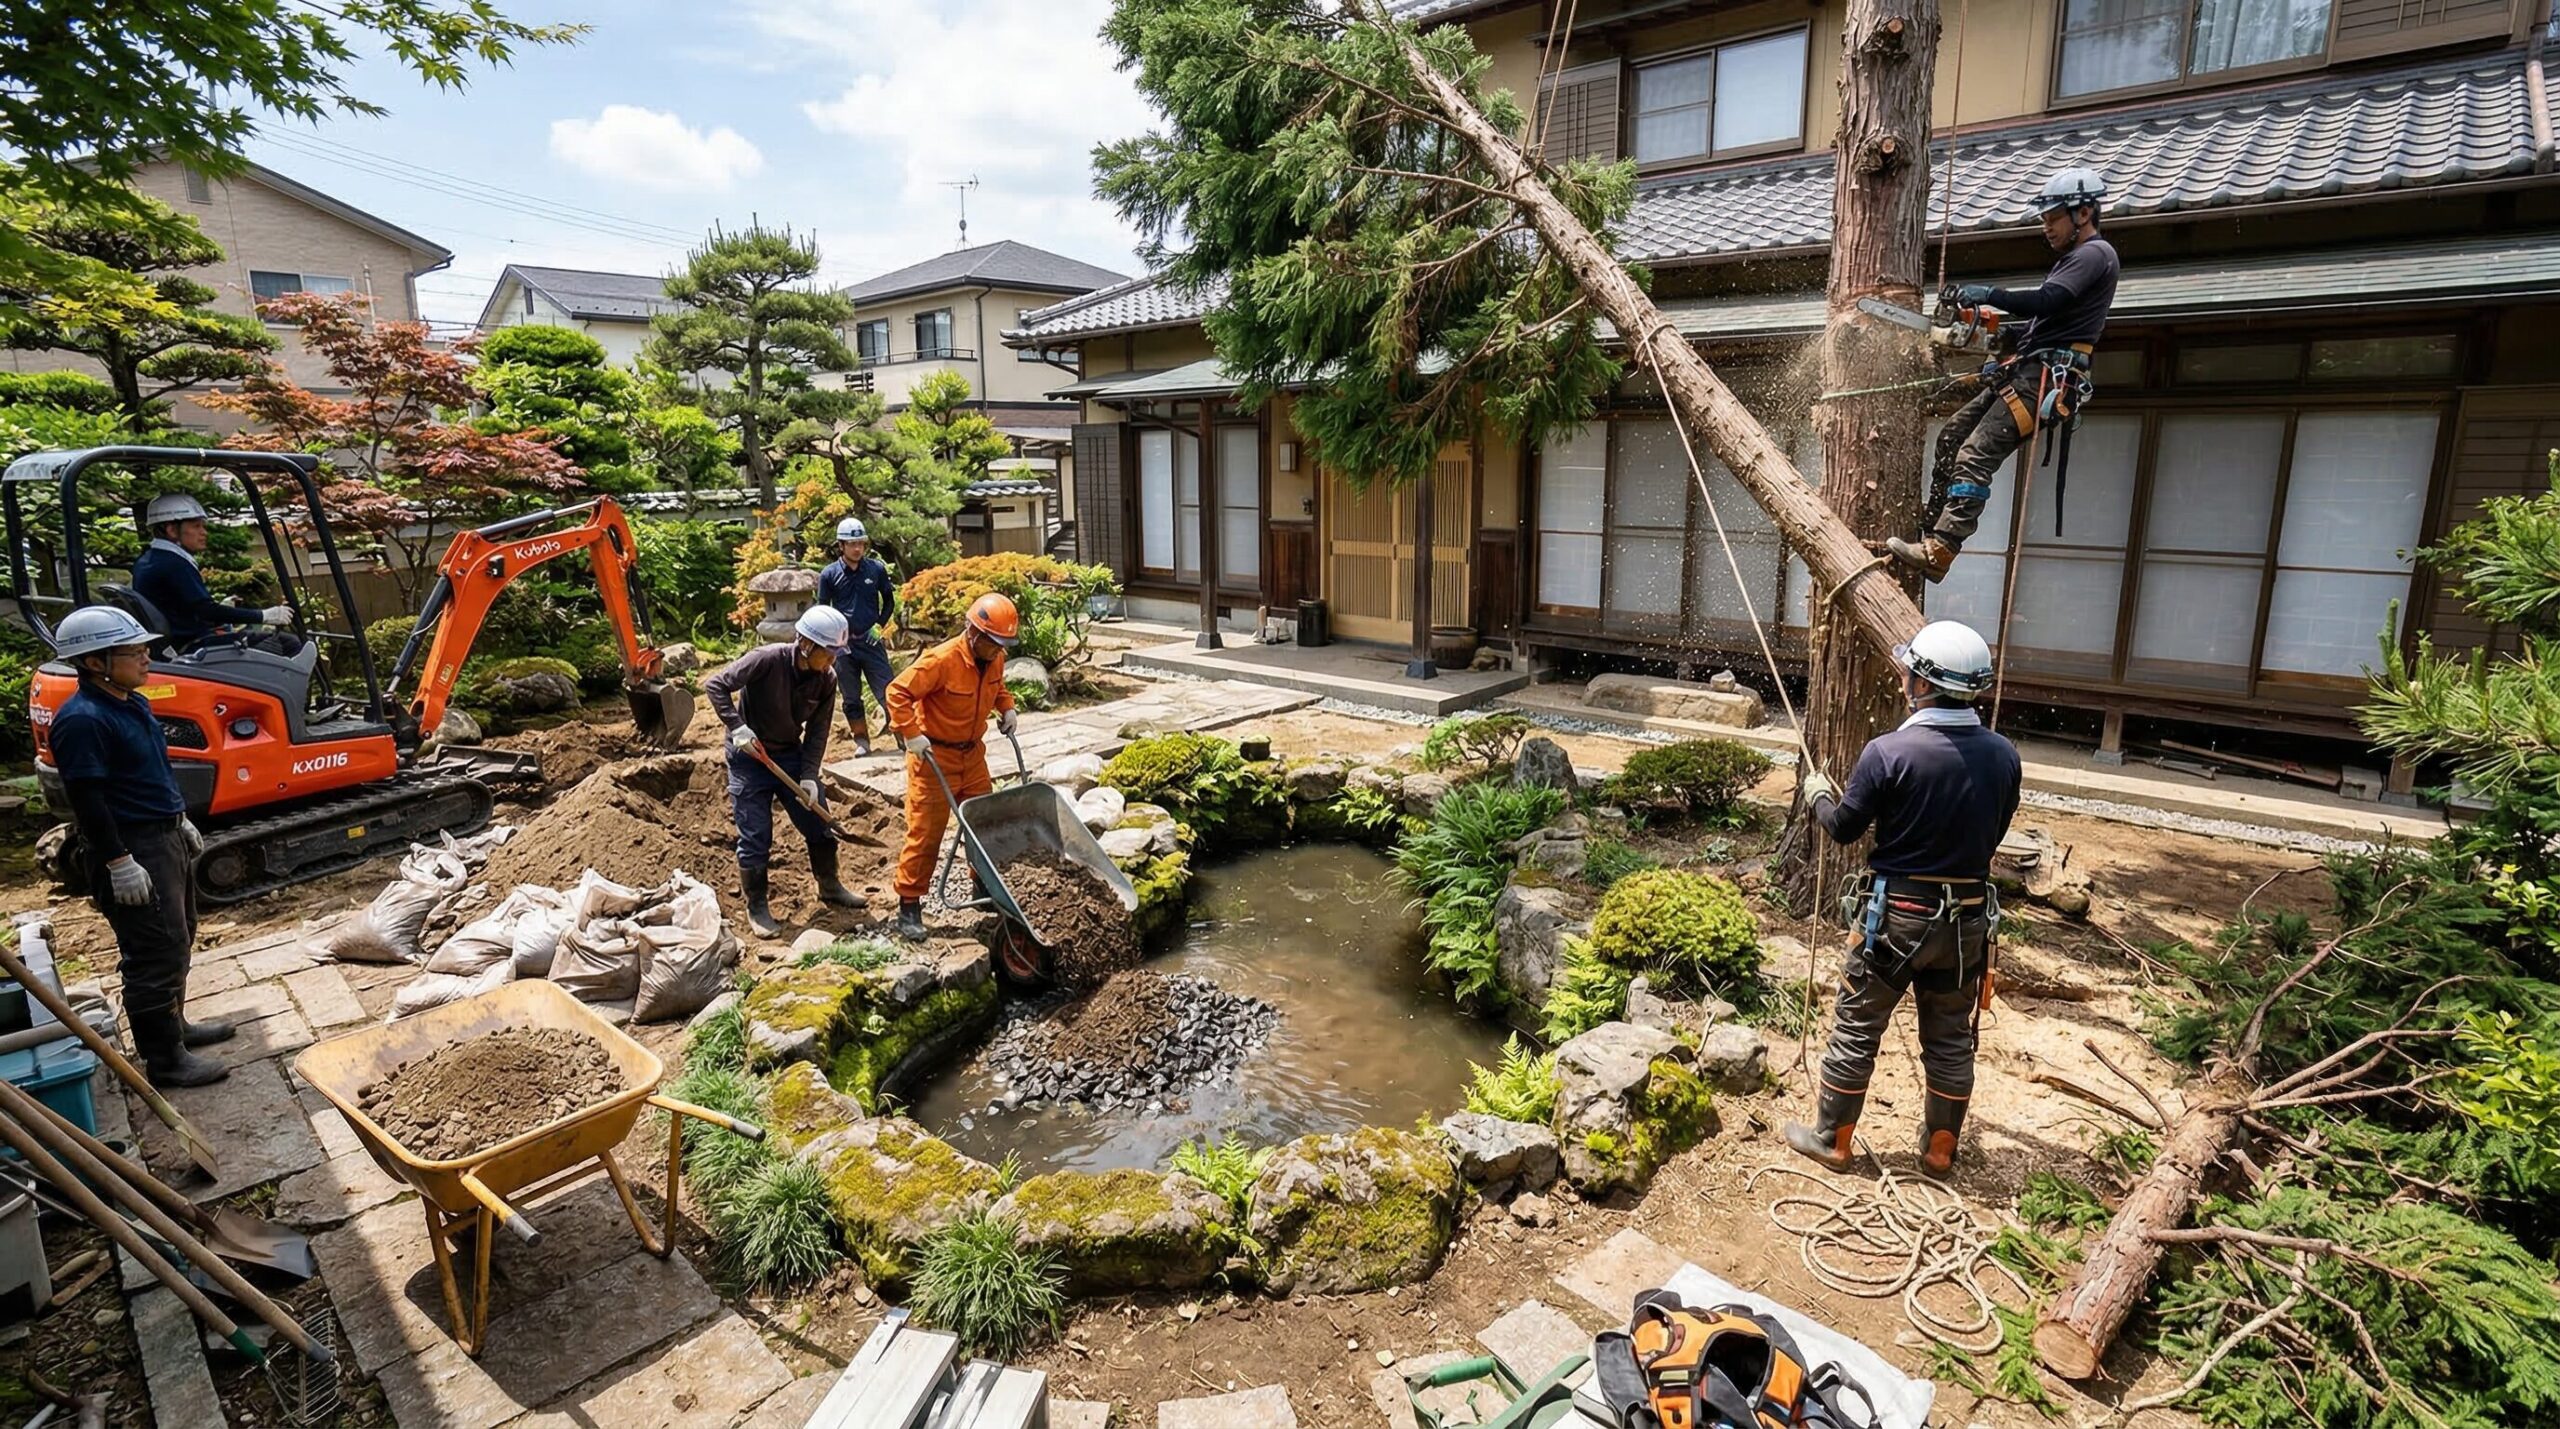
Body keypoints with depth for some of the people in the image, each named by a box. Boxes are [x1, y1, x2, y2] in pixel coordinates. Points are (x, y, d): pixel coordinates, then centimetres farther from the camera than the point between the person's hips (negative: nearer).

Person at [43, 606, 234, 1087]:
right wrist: (120, 863, -22)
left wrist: (181, 822, 25)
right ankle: (164, 1058, 4)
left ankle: (173, 1024, 35)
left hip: (165, 837, 10)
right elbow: (87, 800, -22)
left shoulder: (132, 703, 9)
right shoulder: (81, 720, -21)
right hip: (130, 849, -10)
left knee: (178, 941, 20)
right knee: (155, 952, -5)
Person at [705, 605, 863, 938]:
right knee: (755, 836, 0)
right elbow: (715, 685, -20)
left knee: (819, 822, 11)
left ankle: (829, 887, 32)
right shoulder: (767, 659, -25)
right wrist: (737, 727, -28)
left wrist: (809, 775, -12)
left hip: (790, 754, 5)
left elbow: (817, 731, -5)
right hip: (749, 756, -5)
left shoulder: (826, 679, -10)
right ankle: (757, 907, 18)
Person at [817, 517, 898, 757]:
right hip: (843, 644, 1)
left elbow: (889, 601, 10)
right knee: (851, 699, 10)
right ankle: (862, 743, 21)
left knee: (886, 692, -4)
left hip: (871, 641, -1)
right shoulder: (829, 574, -2)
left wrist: (879, 625, -2)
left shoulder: (876, 569, -1)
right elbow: (822, 610, 7)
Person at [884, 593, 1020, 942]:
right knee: (925, 832, -2)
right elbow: (898, 692, -22)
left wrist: (1006, 707, 3)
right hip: (934, 756, -7)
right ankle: (909, 906, 9)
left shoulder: (994, 659, -2)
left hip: (972, 754, 7)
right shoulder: (941, 660, -25)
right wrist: (911, 734, -27)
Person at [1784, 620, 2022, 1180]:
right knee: (1951, 1038, 18)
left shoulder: (1889, 752, -20)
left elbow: (1844, 826, -9)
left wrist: (1818, 793, 11)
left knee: (1857, 1029, 10)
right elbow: (1992, 835, 8)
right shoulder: (2003, 755, -5)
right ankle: (1940, 1149, 32)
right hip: (1969, 918, 5)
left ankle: (1832, 1139, 23)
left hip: (1899, 914, -5)